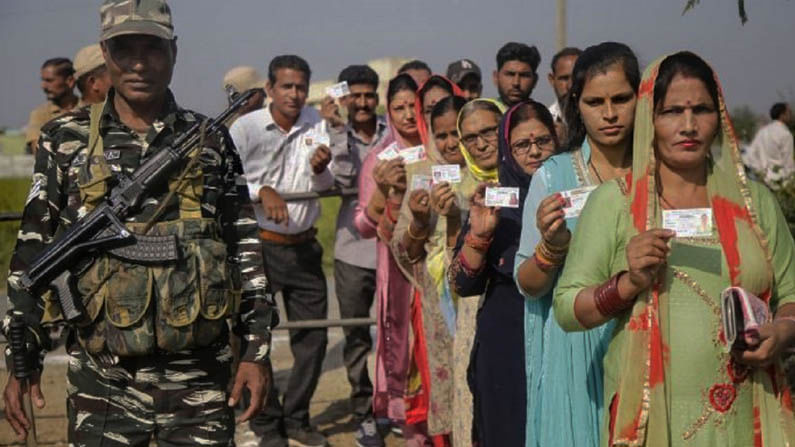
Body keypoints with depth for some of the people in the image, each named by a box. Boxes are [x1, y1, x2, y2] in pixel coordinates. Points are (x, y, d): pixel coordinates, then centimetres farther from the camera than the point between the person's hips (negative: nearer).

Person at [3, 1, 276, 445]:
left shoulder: (210, 141, 4)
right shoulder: (66, 141, 2)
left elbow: (246, 250, 6)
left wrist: (258, 348, 1)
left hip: (198, 377, 0)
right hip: (100, 379, 0)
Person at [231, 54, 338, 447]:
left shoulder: (316, 124, 4)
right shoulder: (246, 127, -8)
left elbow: (325, 187, 6)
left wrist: (320, 169, -15)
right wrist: (262, 192, -24)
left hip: (303, 246, 4)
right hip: (258, 244, -4)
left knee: (313, 336, 8)